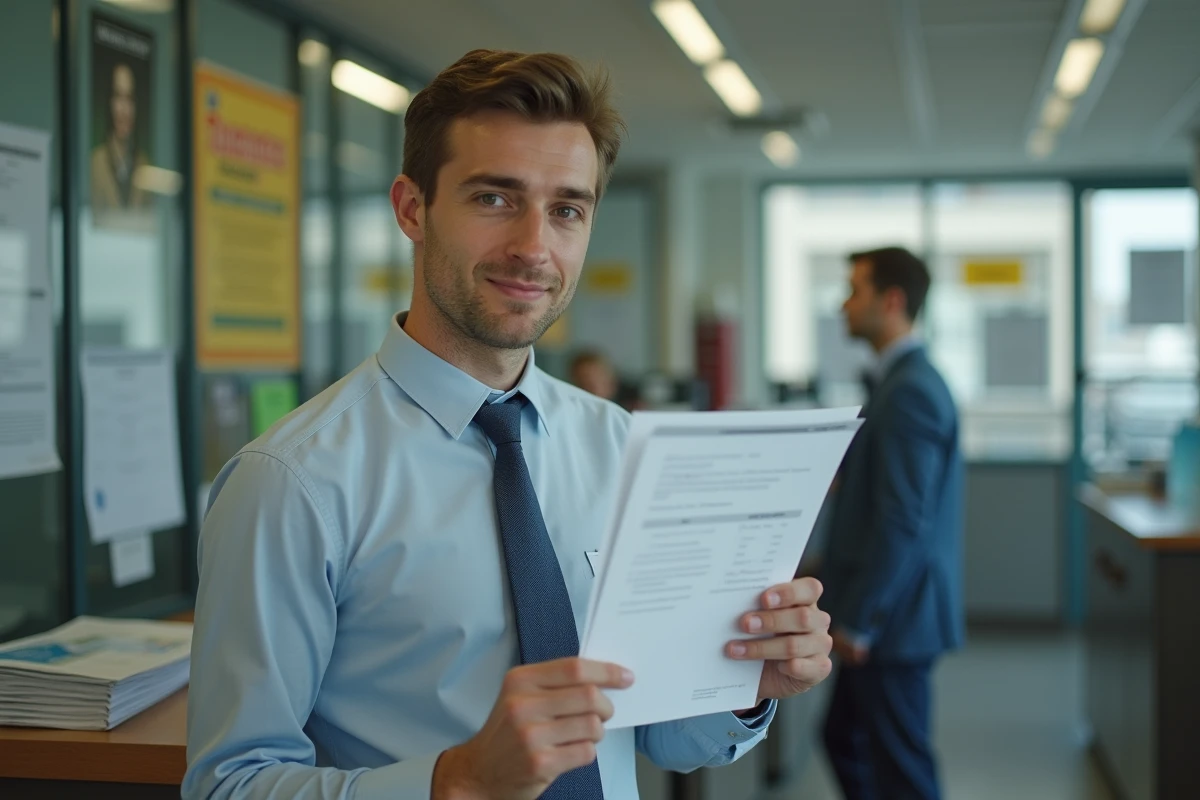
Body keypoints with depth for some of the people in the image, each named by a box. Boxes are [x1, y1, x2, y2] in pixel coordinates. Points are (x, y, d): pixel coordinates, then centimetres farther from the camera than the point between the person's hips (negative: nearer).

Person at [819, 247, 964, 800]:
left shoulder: (910, 391, -19)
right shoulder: (903, 380, 12)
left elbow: (903, 520, -23)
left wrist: (857, 621, -19)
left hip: (893, 618, -10)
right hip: (881, 610, 10)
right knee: (846, 740, 19)